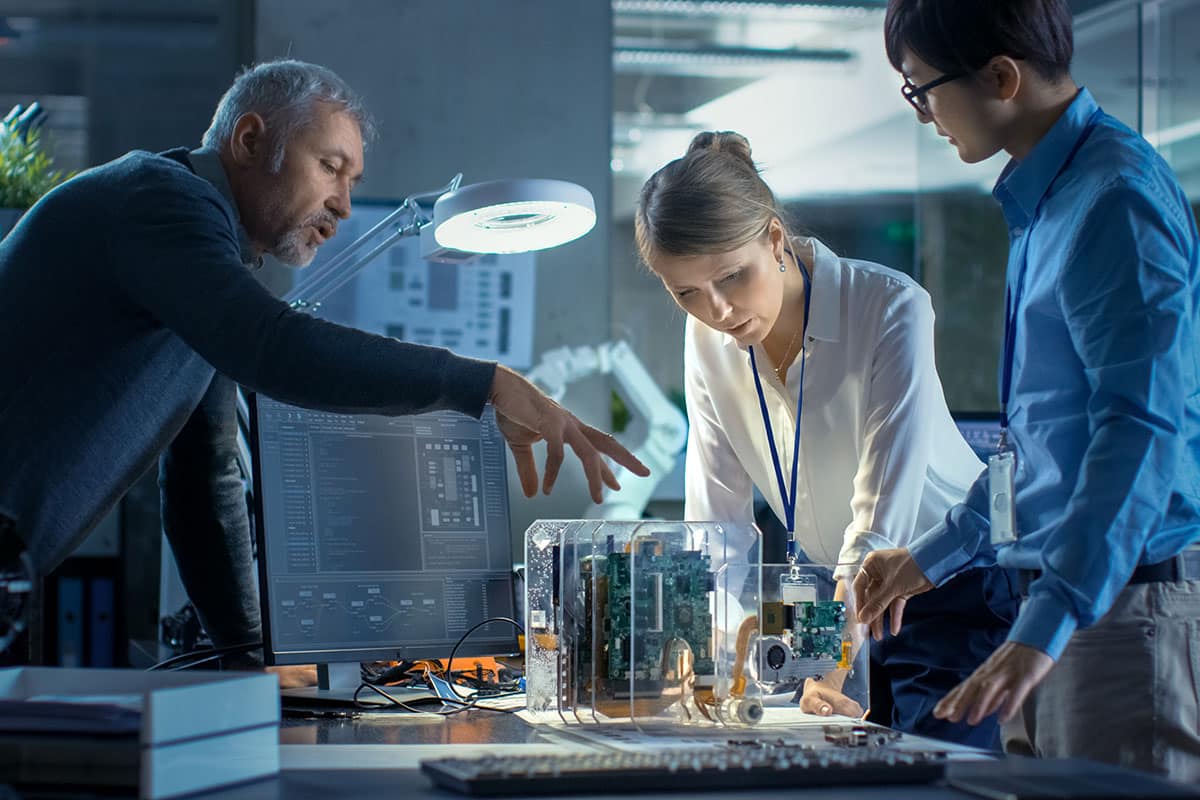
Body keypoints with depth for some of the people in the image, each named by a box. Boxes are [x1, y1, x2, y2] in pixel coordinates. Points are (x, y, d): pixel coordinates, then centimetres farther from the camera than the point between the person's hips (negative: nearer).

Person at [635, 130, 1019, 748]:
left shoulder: (889, 308, -24)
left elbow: (882, 510, -30)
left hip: (958, 596, -5)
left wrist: (830, 669, -38)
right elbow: (716, 512, -4)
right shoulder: (708, 340, -5)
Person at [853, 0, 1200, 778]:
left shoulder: (1116, 198, -16)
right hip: (1063, 602, 10)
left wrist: (1046, 624, -32)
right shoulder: (1043, 199, 16)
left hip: (1131, 607, -10)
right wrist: (933, 557, 27)